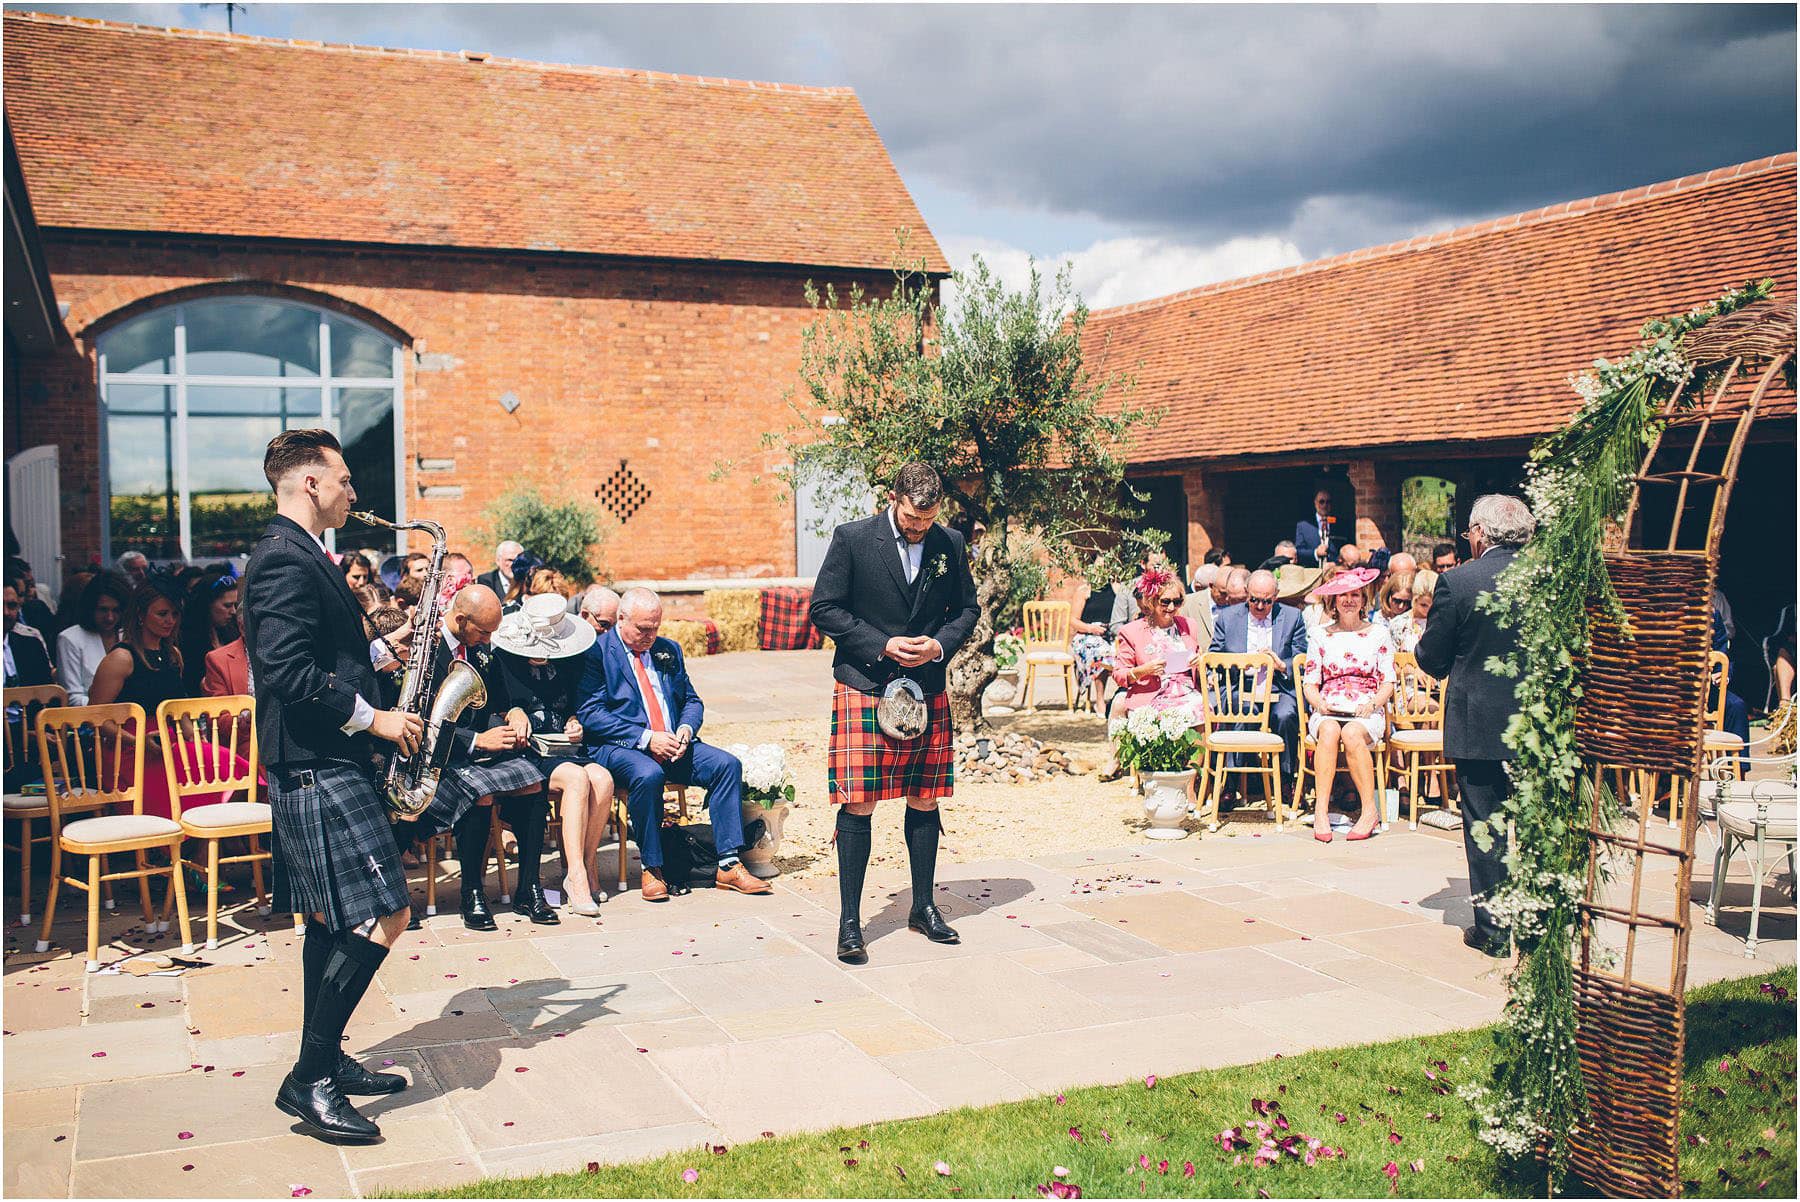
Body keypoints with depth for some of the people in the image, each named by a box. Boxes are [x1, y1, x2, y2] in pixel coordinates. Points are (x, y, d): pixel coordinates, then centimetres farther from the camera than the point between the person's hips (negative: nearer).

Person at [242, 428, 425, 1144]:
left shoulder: (299, 556, 16)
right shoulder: (285, 560, -17)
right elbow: (289, 673, -25)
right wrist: (373, 717, -18)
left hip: (317, 768, 11)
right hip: (320, 769, -11)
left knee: (332, 916, 16)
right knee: (383, 916, -11)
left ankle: (325, 1063, 25)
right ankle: (308, 1081, -4)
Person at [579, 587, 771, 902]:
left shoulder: (668, 650, 18)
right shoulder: (597, 652, -2)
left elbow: (691, 701, 20)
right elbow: (589, 713, -12)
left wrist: (686, 728, -5)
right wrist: (646, 738, -19)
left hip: (673, 745, 6)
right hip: (618, 748, -6)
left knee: (727, 764, -16)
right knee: (648, 775, -37)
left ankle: (728, 866, -15)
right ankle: (651, 869, -19)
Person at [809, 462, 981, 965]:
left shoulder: (950, 544, 5)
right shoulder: (852, 539, -6)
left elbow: (968, 607, 14)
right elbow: (824, 609, -5)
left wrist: (940, 644, -6)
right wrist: (883, 645, -13)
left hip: (927, 692, 4)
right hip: (863, 687, -4)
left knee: (924, 800, 10)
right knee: (857, 804, -5)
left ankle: (923, 908, 25)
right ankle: (849, 921, 3)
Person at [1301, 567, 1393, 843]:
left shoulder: (1378, 634, 13)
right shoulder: (1322, 637, 14)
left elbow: (1388, 683, 8)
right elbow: (1310, 684, 10)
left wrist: (1372, 703, -12)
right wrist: (1319, 703, -11)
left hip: (1367, 713, -1)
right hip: (1327, 712, 1)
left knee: (1352, 733, -36)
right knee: (1329, 731, -36)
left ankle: (1370, 810, -30)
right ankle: (1321, 811, -39)